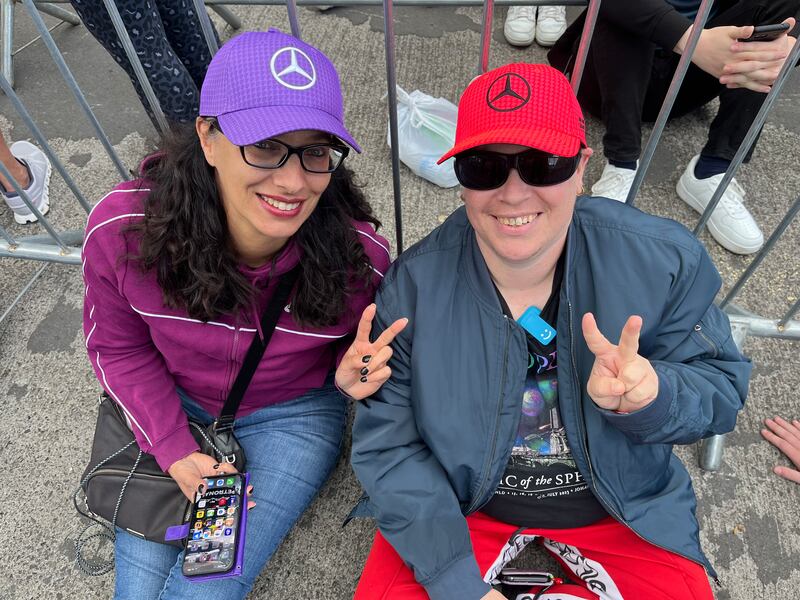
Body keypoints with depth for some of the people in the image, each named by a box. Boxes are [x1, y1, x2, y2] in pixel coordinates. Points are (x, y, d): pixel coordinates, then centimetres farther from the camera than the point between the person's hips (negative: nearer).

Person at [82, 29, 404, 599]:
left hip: (294, 414, -1)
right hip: (174, 407, 2)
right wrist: (173, 449, -12)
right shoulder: (121, 228, -25)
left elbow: (360, 347, -4)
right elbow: (118, 344, -6)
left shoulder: (359, 254, -27)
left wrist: (349, 376, -27)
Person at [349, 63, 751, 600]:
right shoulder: (414, 284, -19)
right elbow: (388, 444, -15)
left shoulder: (664, 260, -16)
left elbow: (722, 389, -8)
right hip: (457, 504, -1)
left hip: (622, 508, 2)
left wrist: (651, 395, -31)